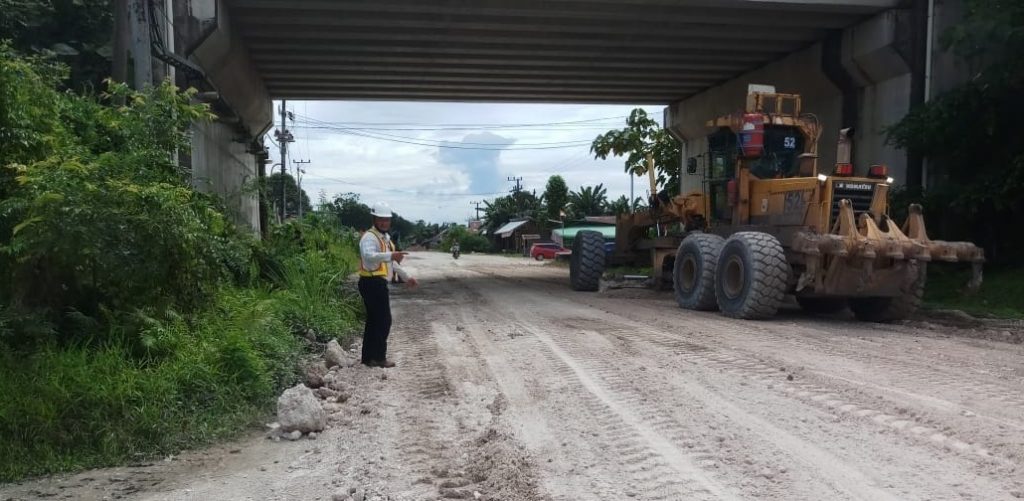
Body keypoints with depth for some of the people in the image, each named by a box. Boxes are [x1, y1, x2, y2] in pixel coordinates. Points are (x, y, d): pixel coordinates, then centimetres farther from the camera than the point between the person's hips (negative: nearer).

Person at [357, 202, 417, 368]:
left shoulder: (385, 237, 18)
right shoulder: (370, 237, -14)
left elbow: (391, 262, 29)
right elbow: (368, 255, -36)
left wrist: (406, 277, 31)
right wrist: (390, 255, -48)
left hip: (378, 283, 10)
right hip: (373, 283, -10)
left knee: (374, 320, 13)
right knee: (383, 320, -6)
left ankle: (369, 357, 20)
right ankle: (378, 357, 1)